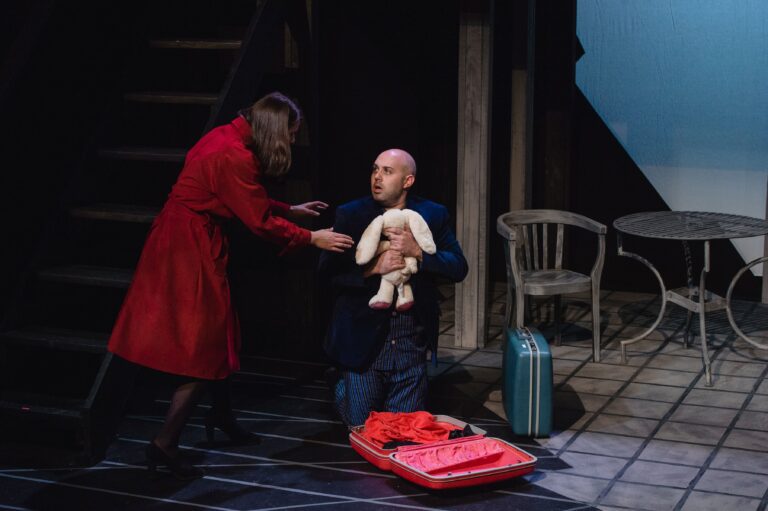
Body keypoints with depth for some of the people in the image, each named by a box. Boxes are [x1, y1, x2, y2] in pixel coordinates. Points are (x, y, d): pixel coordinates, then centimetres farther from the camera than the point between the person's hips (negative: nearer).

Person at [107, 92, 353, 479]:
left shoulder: (228, 139, 8)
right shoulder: (234, 156, -22)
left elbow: (252, 202, 19)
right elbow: (259, 220, -16)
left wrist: (291, 210, 25)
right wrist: (312, 238, -7)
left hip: (193, 242, 10)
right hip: (189, 247, -10)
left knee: (217, 333, 21)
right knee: (203, 344, -3)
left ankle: (221, 415, 38)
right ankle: (165, 443, 1)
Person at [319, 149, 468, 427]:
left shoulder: (434, 215, 2)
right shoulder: (350, 215, -2)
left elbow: (459, 268, -5)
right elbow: (327, 271, -7)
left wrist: (417, 251, -19)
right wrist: (374, 268, -21)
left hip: (411, 342, 1)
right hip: (363, 339, -1)